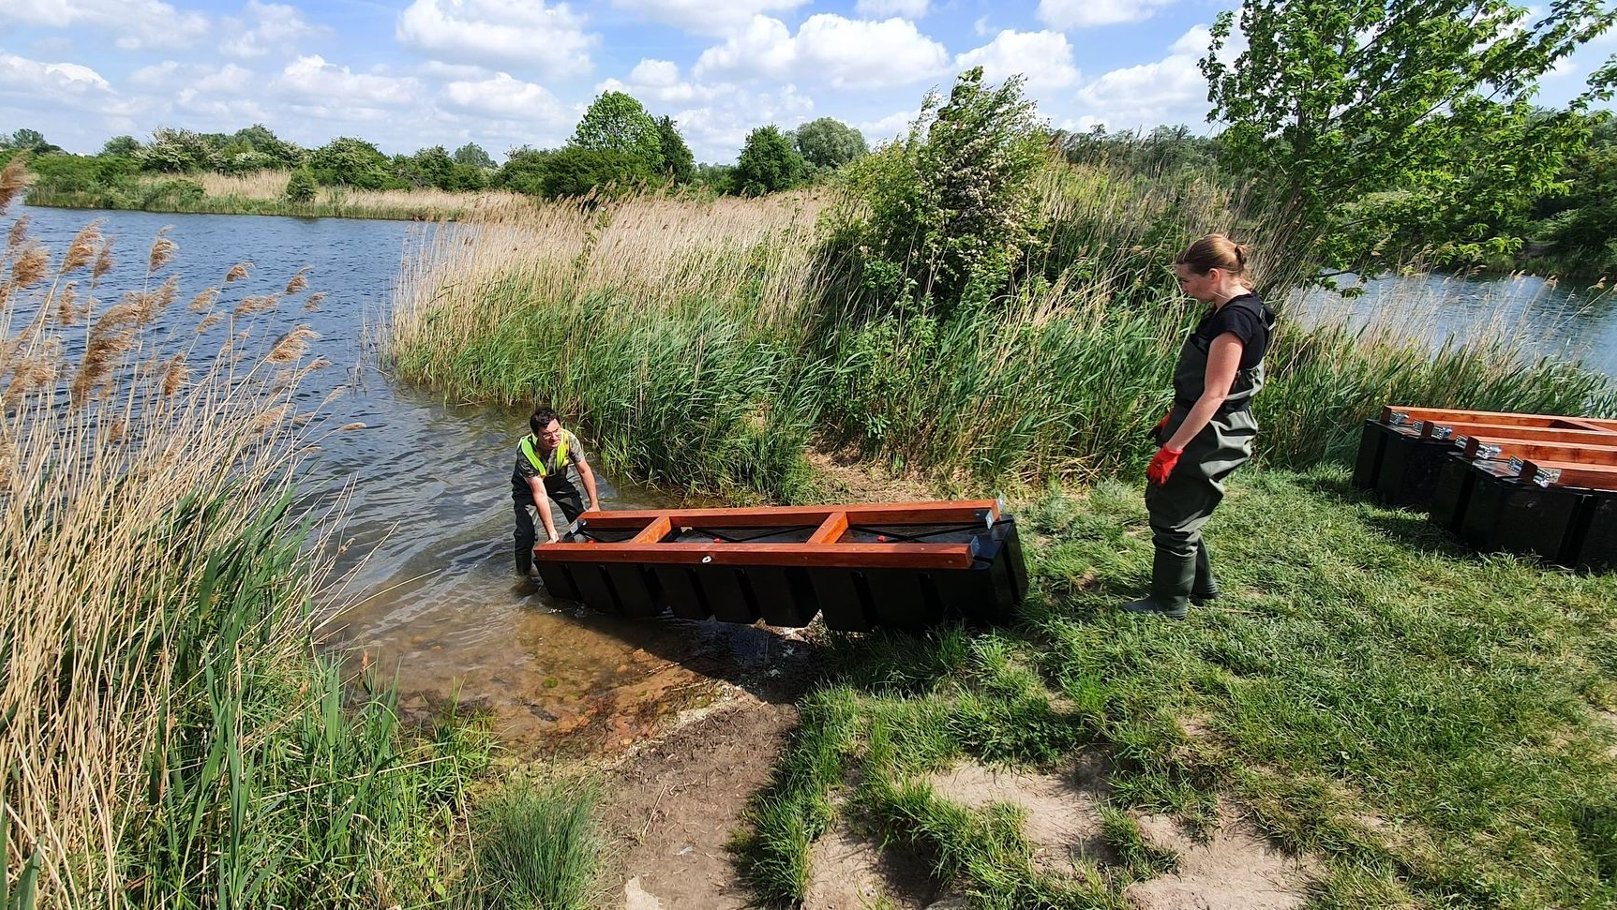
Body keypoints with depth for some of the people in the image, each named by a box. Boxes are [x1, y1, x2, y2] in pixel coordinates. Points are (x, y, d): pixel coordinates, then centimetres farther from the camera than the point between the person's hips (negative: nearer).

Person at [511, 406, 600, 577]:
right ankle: (523, 572, 9)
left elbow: (585, 471, -17)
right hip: (528, 485, -3)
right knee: (526, 533, -16)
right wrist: (552, 534, -37)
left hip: (559, 480, 3)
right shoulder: (526, 451, -40)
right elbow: (539, 493, -38)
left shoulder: (568, 439, -33)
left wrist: (594, 504, -14)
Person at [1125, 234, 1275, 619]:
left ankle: (1170, 603, 22)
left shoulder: (1235, 319, -23)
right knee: (1162, 500, 21)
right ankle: (1201, 584, 37)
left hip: (1210, 438, -10)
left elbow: (1214, 394, -25)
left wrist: (1172, 448, -25)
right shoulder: (1236, 308, 8)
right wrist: (1173, 418, 22)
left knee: (1173, 516, 4)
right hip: (1206, 430, 10)